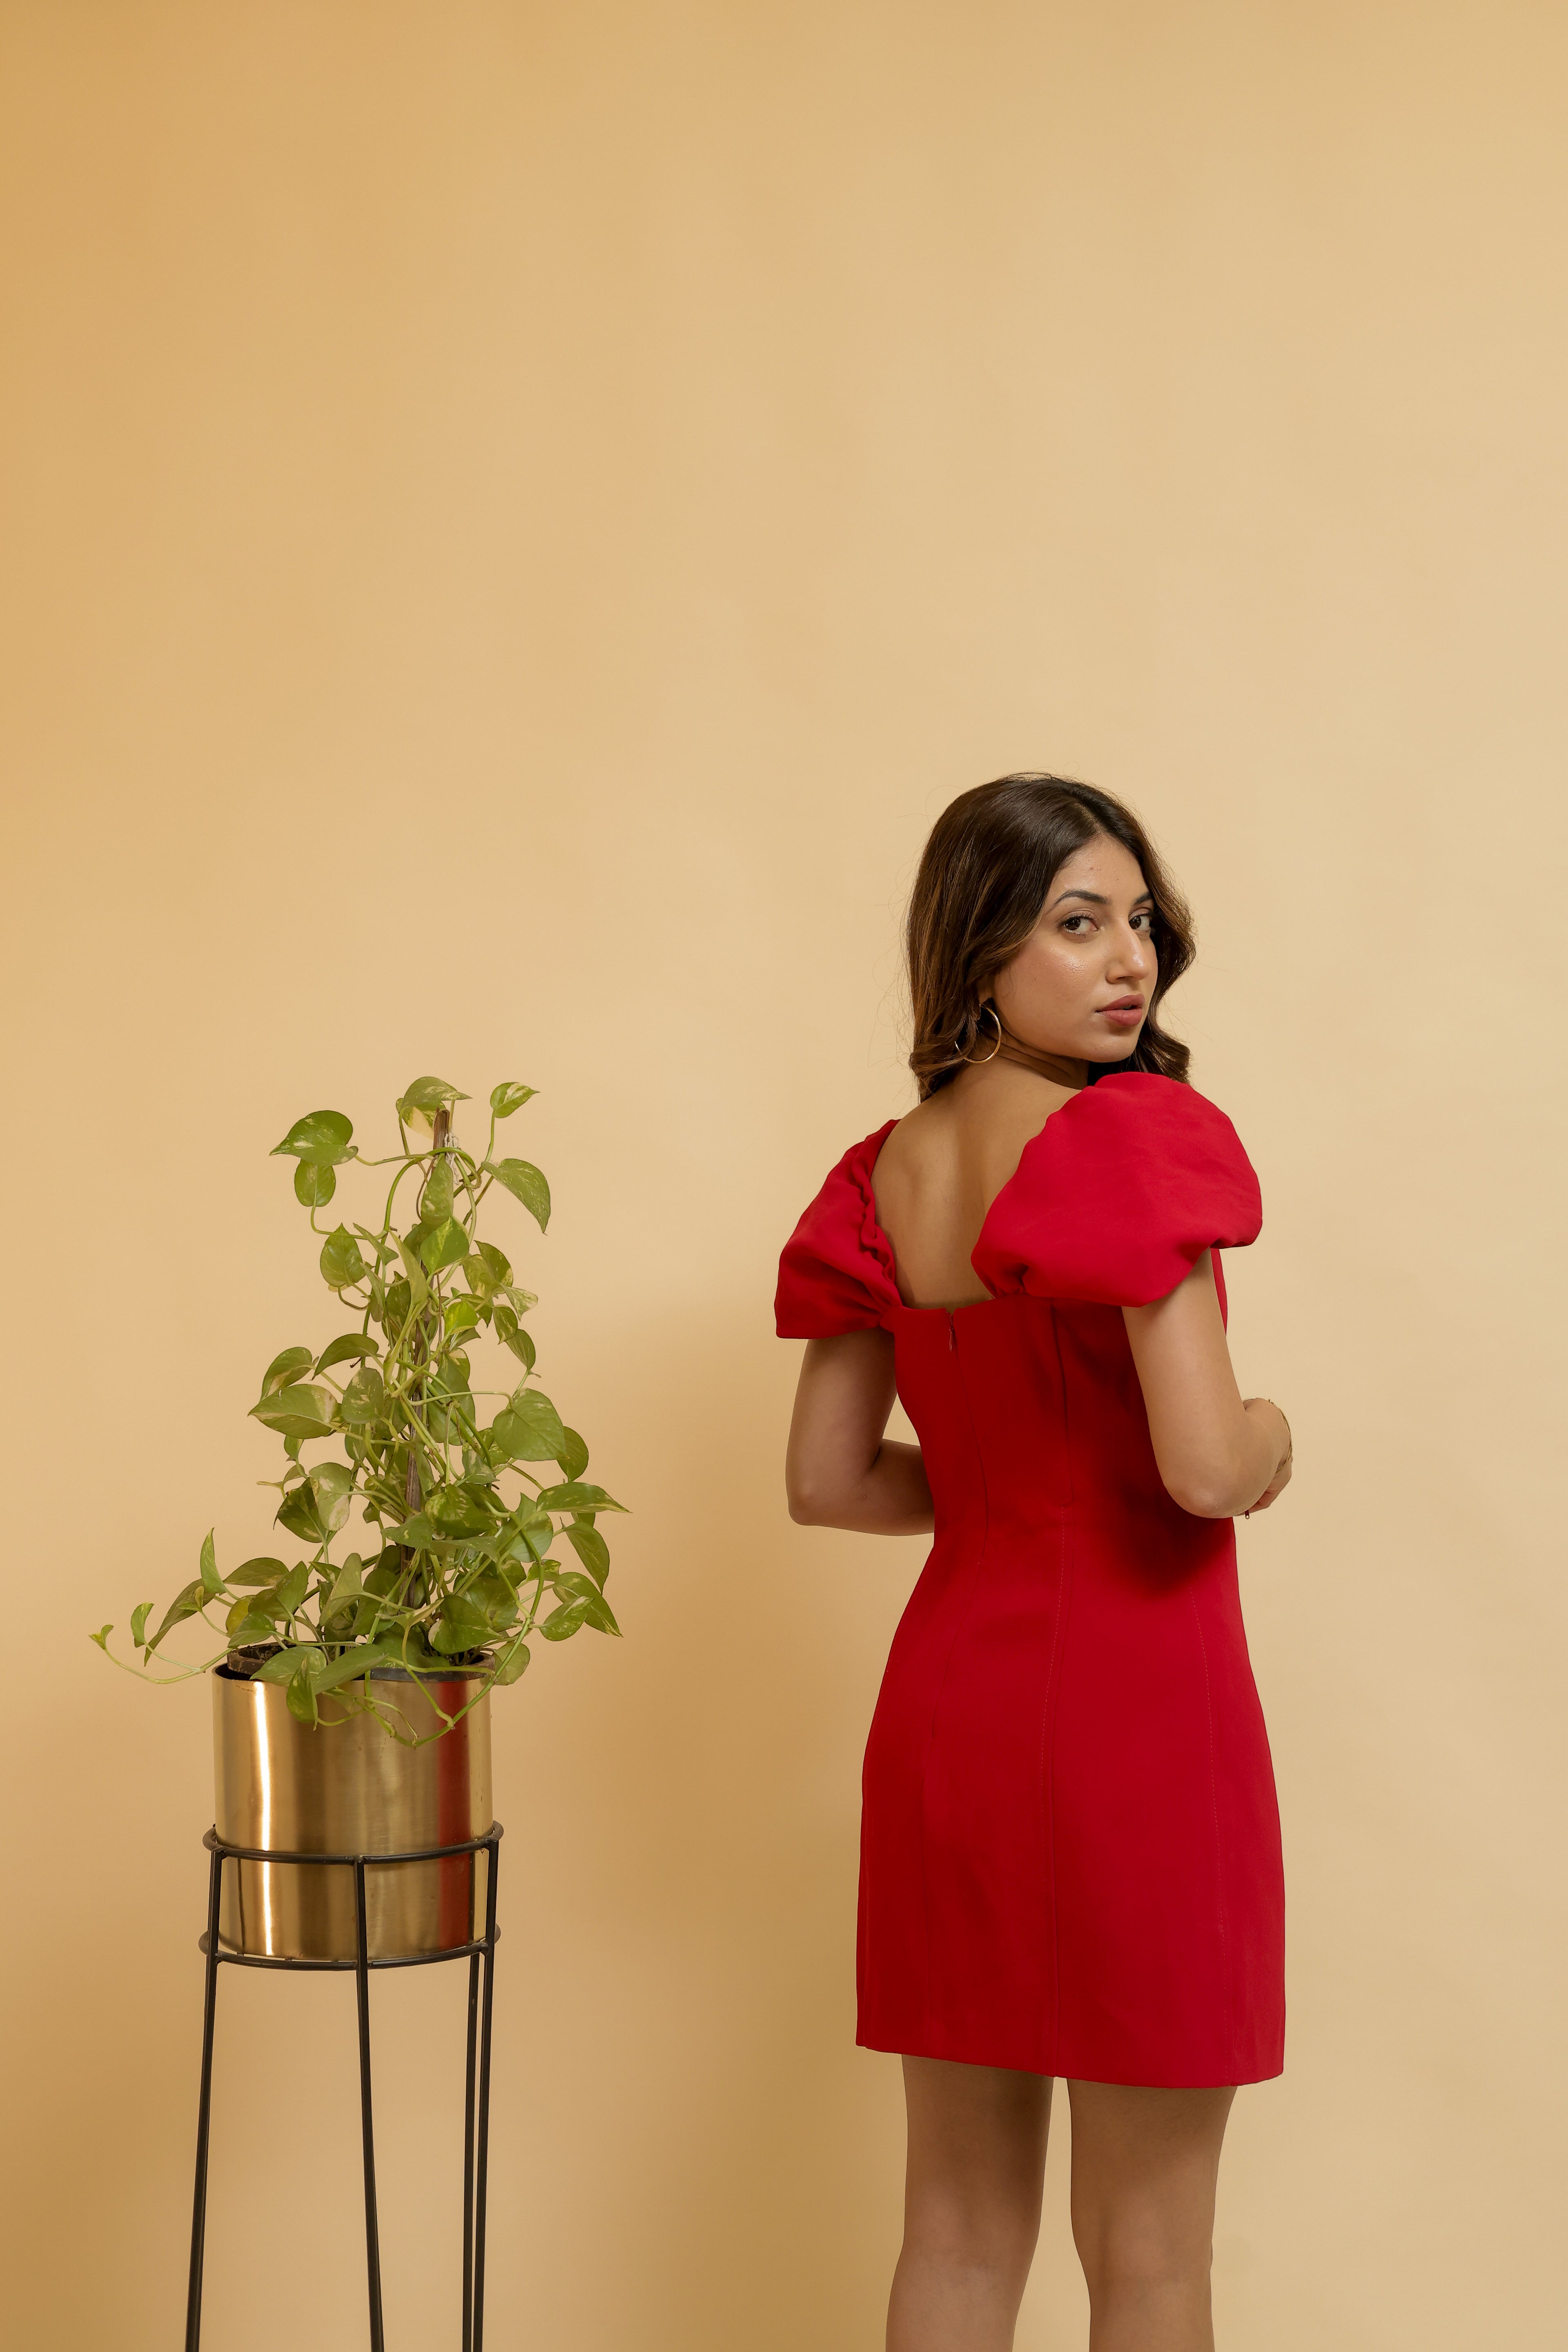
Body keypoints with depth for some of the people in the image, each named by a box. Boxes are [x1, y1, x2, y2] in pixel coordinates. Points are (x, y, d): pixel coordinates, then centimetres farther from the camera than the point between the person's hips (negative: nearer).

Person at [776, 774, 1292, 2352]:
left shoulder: (881, 1180, 5)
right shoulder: (1130, 1141, -16)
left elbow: (826, 1482, 9)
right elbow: (1204, 1470, -22)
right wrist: (1271, 1435, -1)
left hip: (946, 1697, 7)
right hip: (1135, 1699, -7)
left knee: (957, 2223, 15)